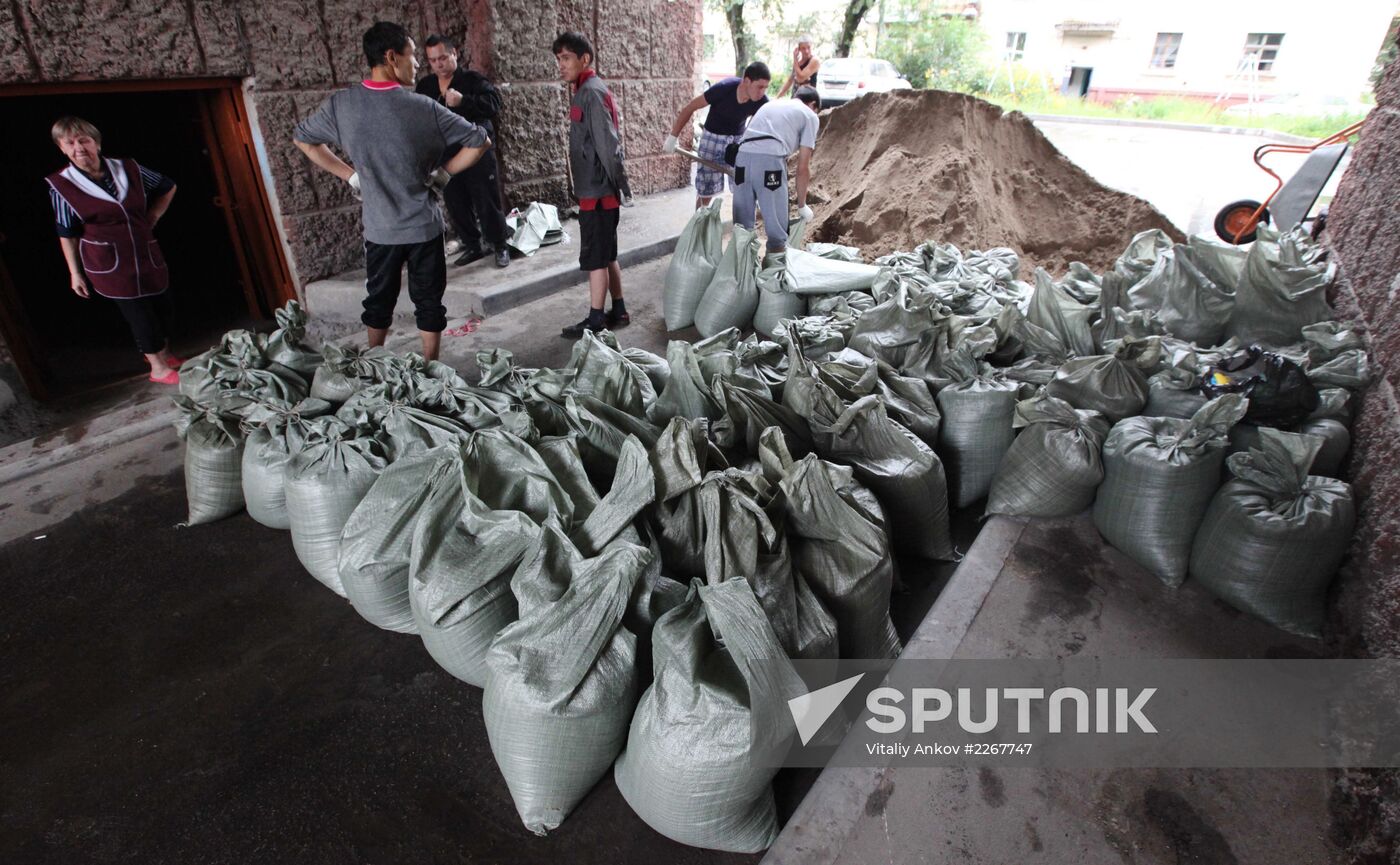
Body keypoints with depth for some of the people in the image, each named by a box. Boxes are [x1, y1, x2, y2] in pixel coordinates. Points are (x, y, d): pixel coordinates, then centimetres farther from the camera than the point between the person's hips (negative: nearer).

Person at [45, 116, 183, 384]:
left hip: (147, 254, 3)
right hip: (110, 264, -3)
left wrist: (153, 217, 8)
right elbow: (67, 234, -2)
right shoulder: (61, 185, -7)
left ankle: (164, 354, 32)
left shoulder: (128, 169, -2)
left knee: (161, 305, 10)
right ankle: (159, 369, 11)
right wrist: (75, 273, -1)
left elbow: (168, 187, 16)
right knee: (139, 314, -1)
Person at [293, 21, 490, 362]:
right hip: (423, 226, -3)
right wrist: (440, 171, -2)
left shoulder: (341, 104, -3)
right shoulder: (423, 107, -13)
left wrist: (350, 175, 12)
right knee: (428, 301, 9)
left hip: (378, 228, 4)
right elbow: (480, 141, -10)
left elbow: (302, 139, 11)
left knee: (379, 300, 18)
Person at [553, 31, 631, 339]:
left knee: (596, 257, -3)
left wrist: (619, 182, -17)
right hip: (595, 188, 9)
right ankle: (618, 311, 22)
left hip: (596, 190, -9)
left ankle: (596, 320, 5)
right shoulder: (587, 90, 17)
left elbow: (607, 142, -20)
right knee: (606, 255, 14)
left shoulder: (591, 92, -14)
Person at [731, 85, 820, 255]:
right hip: (770, 159, -5)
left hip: (743, 156, 5)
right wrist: (802, 205, 20)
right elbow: (803, 167, 10)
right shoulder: (810, 116, 17)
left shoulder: (770, 104, 34)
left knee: (742, 221, 15)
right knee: (776, 220, 8)